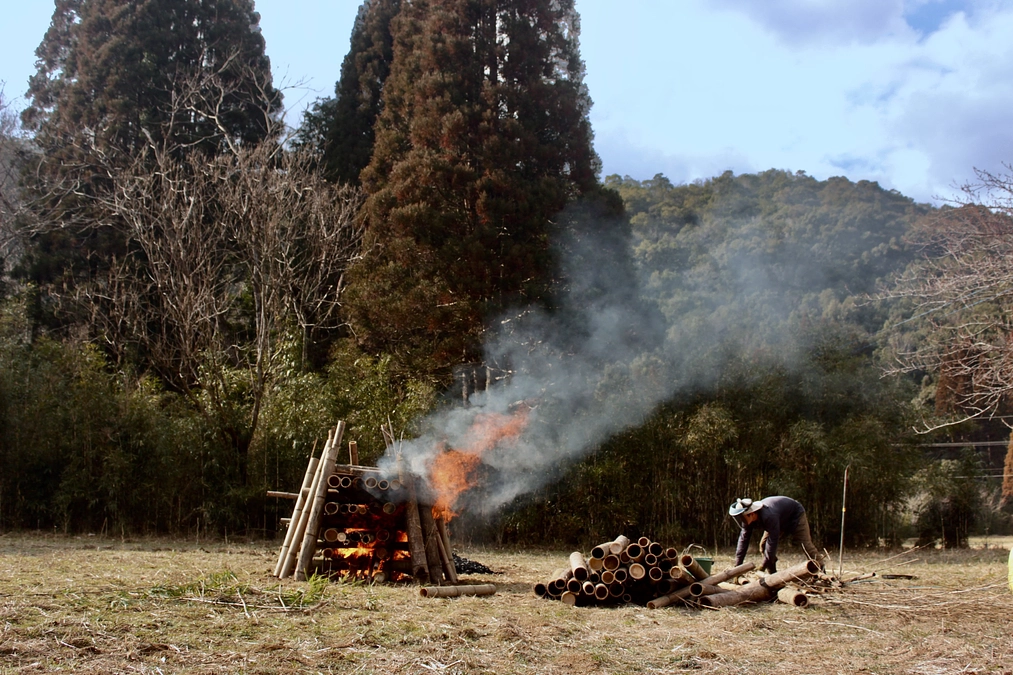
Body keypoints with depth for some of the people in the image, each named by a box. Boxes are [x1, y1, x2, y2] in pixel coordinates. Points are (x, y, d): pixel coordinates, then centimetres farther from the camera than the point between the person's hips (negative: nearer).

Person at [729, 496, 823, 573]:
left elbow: (772, 541, -43)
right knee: (763, 545, -6)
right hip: (781, 521, 7)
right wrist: (737, 566, -20)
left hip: (796, 515, -7)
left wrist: (763, 565, -39)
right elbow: (743, 539, -17)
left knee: (806, 544, -16)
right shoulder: (749, 519, -22)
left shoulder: (768, 516, -46)